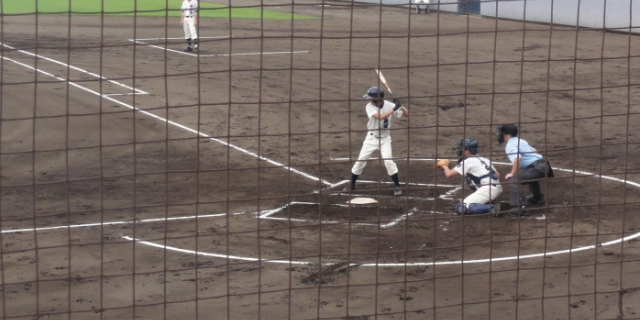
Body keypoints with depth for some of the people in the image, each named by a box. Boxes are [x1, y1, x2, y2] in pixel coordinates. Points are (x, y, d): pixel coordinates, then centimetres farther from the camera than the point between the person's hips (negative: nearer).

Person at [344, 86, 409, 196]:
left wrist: (401, 106, -29)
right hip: (371, 137, 1)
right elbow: (380, 117, -32)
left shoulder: (389, 105, -13)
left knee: (388, 161, -16)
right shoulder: (369, 106, -16)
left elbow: (406, 114, -10)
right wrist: (394, 109, -34)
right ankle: (352, 185, 19)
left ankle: (397, 186, -2)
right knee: (360, 161, 2)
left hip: (385, 138, -1)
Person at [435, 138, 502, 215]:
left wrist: (445, 166, 17)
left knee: (460, 208, -14)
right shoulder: (484, 160, 23)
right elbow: (497, 175, 26)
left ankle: (490, 208, -24)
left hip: (486, 190, -9)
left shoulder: (467, 162, -1)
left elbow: (448, 174, -3)